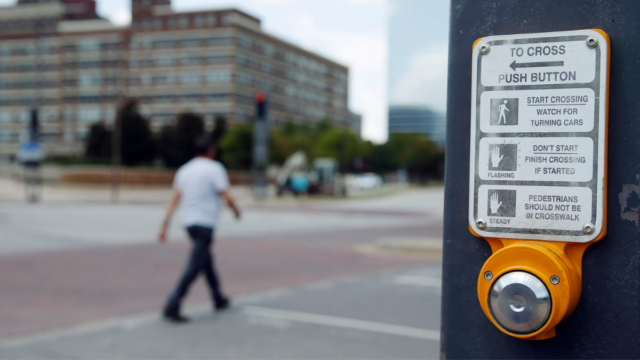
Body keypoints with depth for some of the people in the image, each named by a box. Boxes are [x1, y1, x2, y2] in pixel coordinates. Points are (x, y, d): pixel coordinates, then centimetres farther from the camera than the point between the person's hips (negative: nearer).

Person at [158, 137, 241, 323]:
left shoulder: (184, 170, 10)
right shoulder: (215, 168, -8)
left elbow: (174, 199, 2)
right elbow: (227, 198, -13)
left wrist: (165, 225, -1)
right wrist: (236, 210, 8)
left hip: (189, 222, 7)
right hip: (205, 224, -7)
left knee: (207, 260, 21)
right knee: (194, 267, -9)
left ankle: (219, 299, 32)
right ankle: (172, 306, -17)